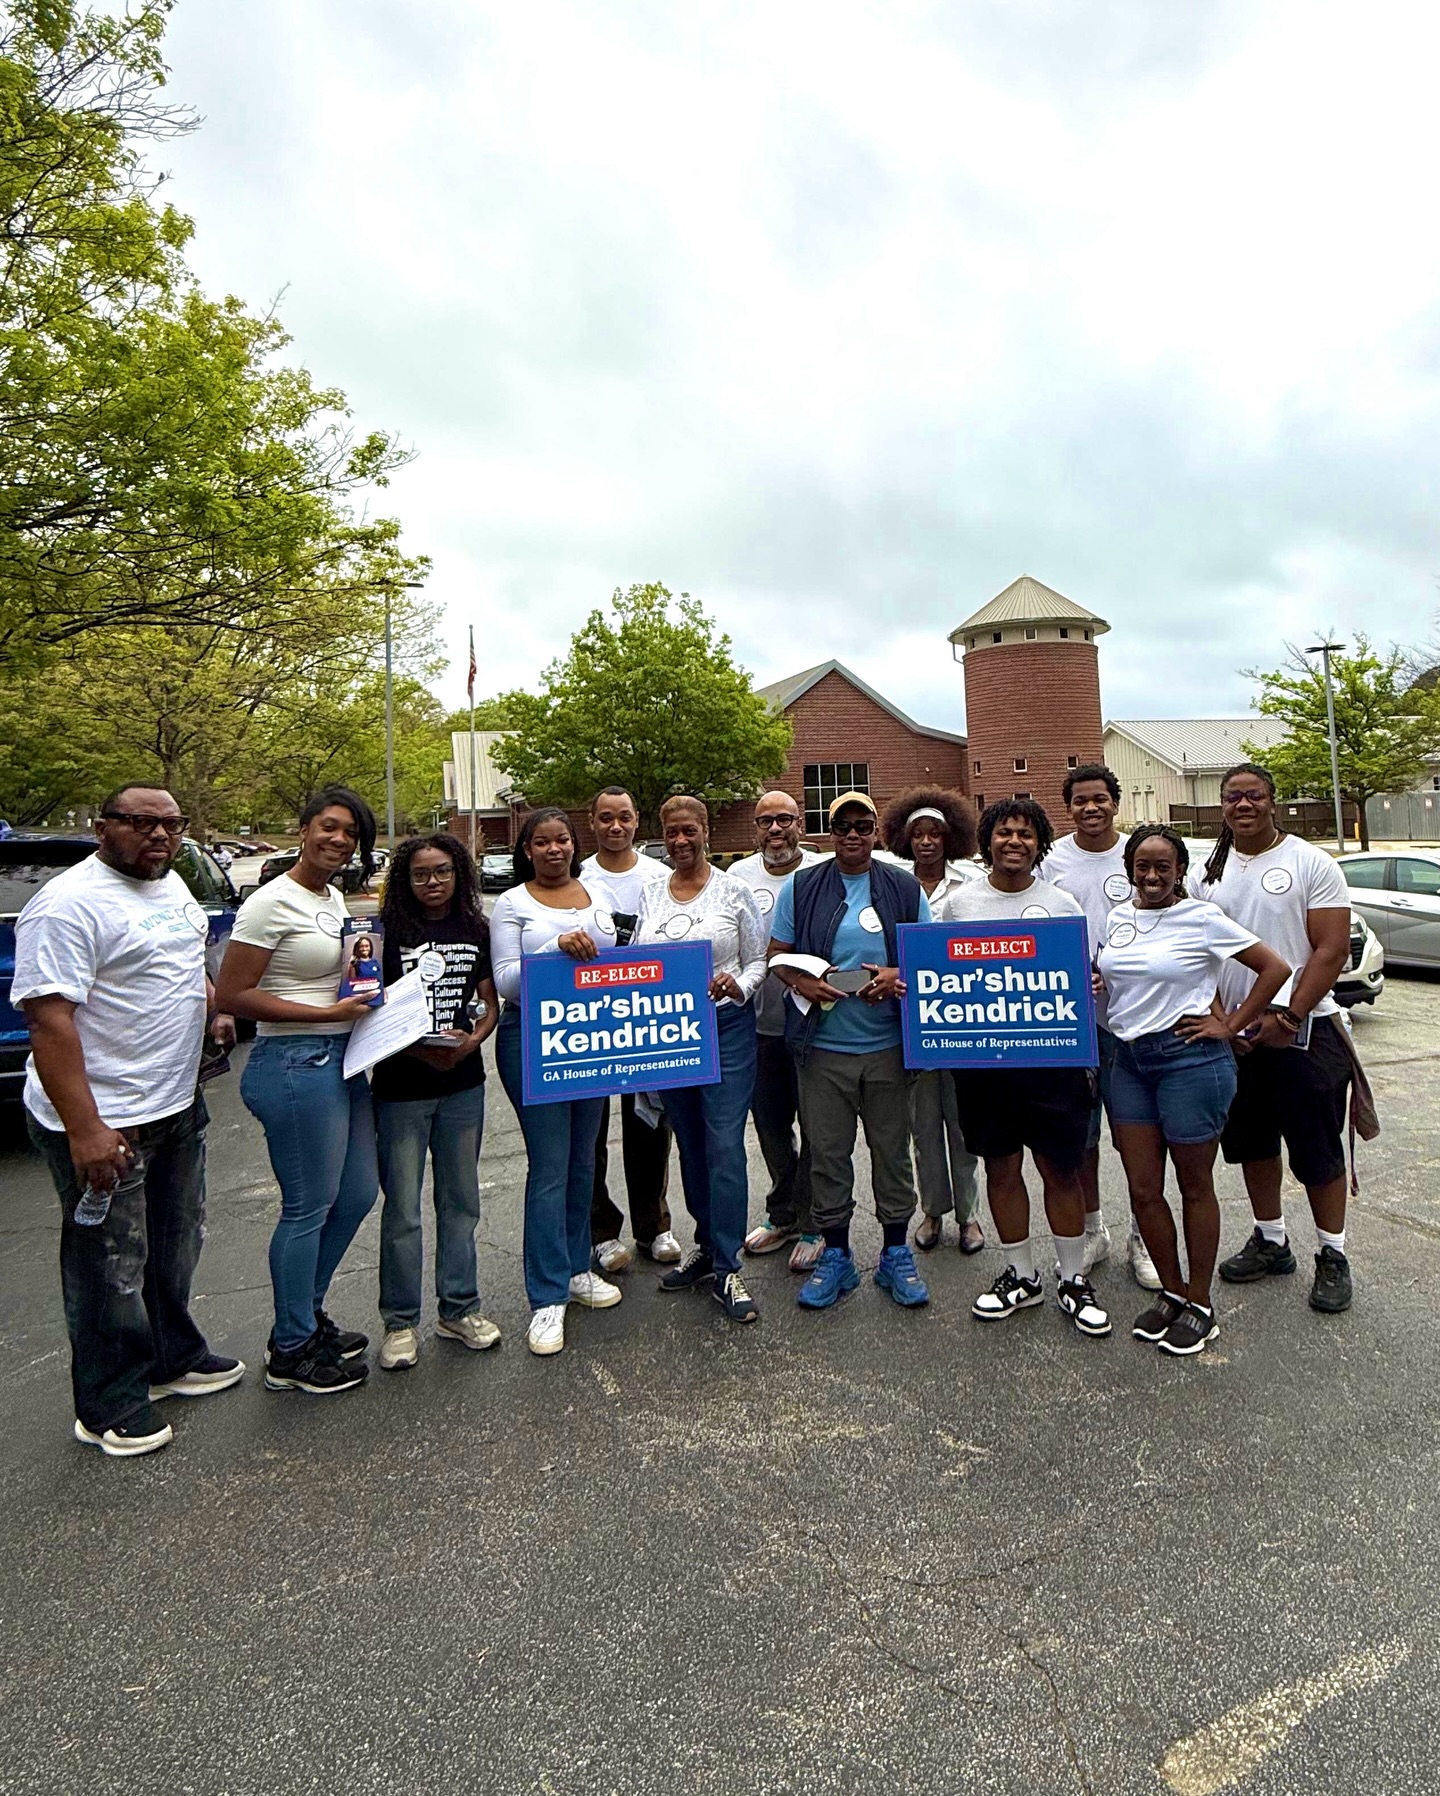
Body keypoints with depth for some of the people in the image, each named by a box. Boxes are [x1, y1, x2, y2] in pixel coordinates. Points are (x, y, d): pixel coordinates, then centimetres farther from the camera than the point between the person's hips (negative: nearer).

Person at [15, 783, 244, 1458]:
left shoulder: (169, 886, 8)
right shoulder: (70, 903, -20)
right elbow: (49, 1020, -26)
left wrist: (215, 1012, 11)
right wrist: (84, 1130, -29)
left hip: (177, 1107, 9)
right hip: (103, 1122, -9)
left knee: (176, 1246, 22)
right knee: (112, 1266, 6)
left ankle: (173, 1358, 41)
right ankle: (112, 1405, 24)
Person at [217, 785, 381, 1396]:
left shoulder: (335, 899, 12)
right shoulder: (272, 903, -13)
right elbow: (232, 995, -16)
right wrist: (329, 1013, -19)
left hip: (343, 1060, 9)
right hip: (295, 1064, -9)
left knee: (358, 1193, 15)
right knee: (308, 1207, 2)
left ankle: (306, 1316, 35)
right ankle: (292, 1351, 20)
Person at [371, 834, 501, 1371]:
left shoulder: (476, 930, 5)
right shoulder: (388, 931, -5)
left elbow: (491, 1002, 8)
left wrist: (471, 1041, -11)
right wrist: (421, 1051, -19)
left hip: (463, 1084, 4)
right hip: (400, 1085, -3)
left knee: (460, 1200, 14)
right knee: (402, 1207, 5)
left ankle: (458, 1308, 29)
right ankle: (400, 1322, 21)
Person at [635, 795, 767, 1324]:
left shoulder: (734, 890, -2)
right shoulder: (650, 895, 9)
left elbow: (759, 961, 0)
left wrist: (739, 987, -20)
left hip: (726, 1027, -4)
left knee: (724, 1146, -7)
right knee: (690, 1145, 14)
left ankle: (725, 1269, 3)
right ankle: (707, 1244, 30)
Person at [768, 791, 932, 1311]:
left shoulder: (904, 888, 6)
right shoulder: (802, 888, 4)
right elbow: (778, 953, 6)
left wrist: (897, 976, -12)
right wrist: (804, 983, -13)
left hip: (887, 1045, 1)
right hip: (823, 1046, 0)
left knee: (892, 1149, 9)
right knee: (827, 1152, 7)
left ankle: (896, 1255, 25)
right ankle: (835, 1256, 23)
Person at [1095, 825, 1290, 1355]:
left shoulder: (1202, 918, -7)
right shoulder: (1117, 918, 9)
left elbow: (1275, 968, -7)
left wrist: (1230, 1026, -7)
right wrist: (1091, 982, 2)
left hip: (1189, 1058, -5)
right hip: (1127, 1060, 6)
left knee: (1194, 1187, 8)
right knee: (1142, 1189, 8)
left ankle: (1200, 1305, 23)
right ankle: (1172, 1293, 27)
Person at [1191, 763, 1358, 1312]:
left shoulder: (1310, 862, -5)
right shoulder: (1208, 873, 7)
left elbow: (1333, 949, -10)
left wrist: (1287, 1017, -17)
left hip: (1303, 1028, -4)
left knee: (1317, 1148, 3)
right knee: (1251, 1143, 13)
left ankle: (1333, 1257, 18)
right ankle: (1271, 1242, 29)